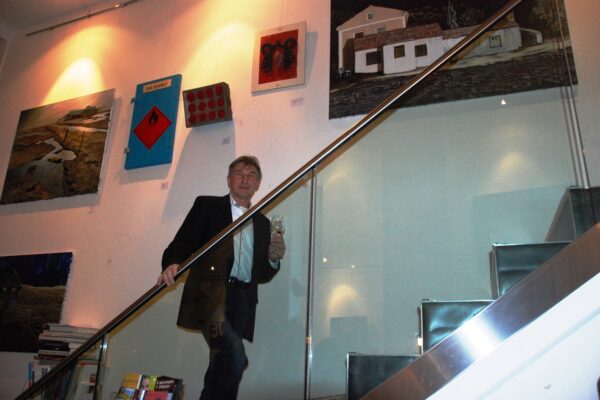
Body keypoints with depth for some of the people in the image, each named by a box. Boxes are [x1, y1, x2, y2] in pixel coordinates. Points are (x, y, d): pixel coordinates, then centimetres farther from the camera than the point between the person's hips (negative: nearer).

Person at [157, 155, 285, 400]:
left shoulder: (262, 222, 22)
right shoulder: (207, 206, 12)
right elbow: (182, 243, 0)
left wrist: (274, 260, 0)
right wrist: (172, 264, -21)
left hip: (243, 299, 4)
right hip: (211, 294, -4)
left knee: (223, 363, 2)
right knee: (235, 357, -23)